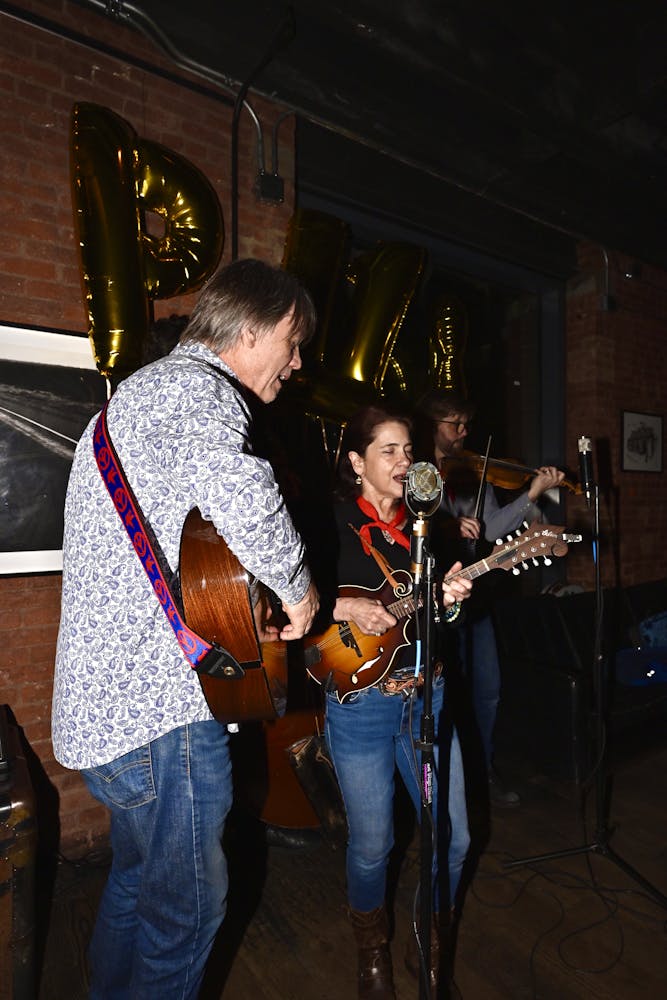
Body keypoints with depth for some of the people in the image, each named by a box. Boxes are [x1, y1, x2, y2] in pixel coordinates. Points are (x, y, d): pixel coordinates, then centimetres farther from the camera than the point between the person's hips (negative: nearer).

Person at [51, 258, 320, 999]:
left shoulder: (142, 390, 19)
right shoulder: (199, 388, -15)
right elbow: (239, 493, -39)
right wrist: (299, 588, -18)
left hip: (105, 700, 10)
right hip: (159, 706, -10)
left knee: (137, 881, 28)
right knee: (187, 909, 12)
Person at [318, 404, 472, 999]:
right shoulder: (330, 525, -8)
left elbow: (441, 619, 11)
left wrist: (450, 600, -11)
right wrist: (345, 607, -23)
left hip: (426, 696, 5)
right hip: (359, 704, -4)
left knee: (453, 838, 10)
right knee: (372, 846, 8)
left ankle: (426, 948, 39)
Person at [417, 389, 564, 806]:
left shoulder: (473, 476, 8)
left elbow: (491, 529, -3)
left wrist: (531, 495, -12)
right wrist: (445, 527, -26)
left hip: (473, 596, 5)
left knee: (488, 690, 13)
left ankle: (484, 770, 36)